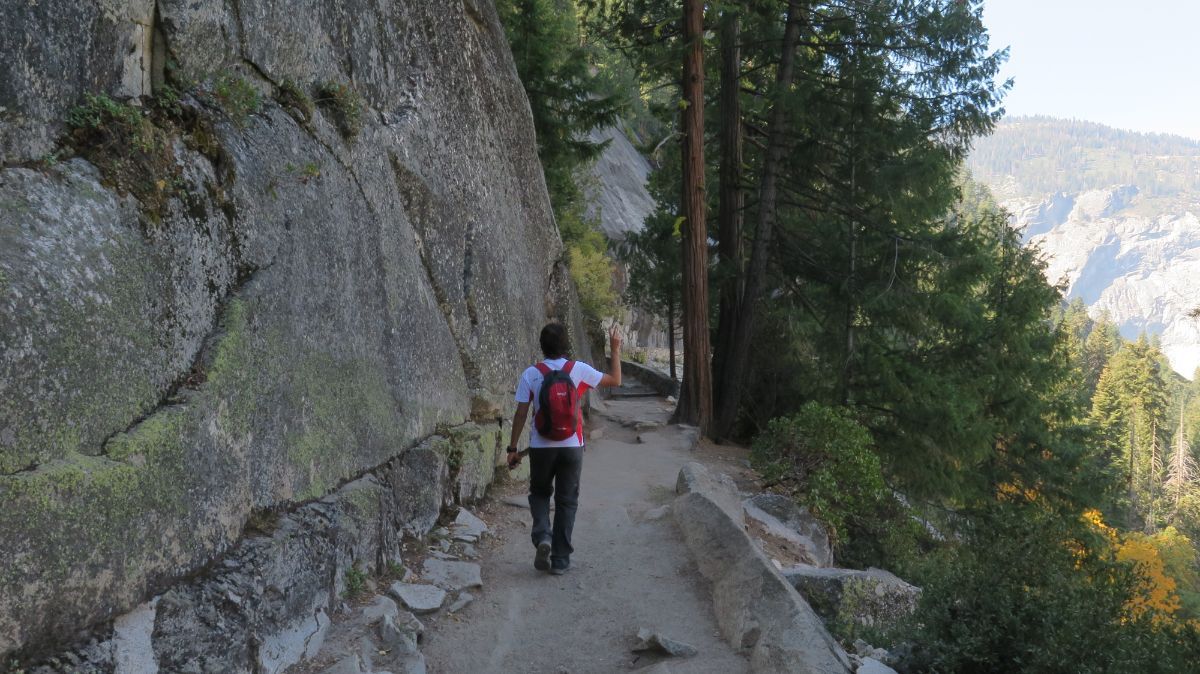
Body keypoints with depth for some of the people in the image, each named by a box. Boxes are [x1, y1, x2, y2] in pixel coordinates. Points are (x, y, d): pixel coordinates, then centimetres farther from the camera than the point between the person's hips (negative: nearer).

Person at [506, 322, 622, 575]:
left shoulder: (531, 374, -5)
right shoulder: (579, 370, -5)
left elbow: (521, 413, -4)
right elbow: (615, 380, 6)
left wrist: (513, 447, 3)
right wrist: (615, 349, 15)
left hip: (541, 447, 0)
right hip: (571, 447, 0)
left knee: (539, 493, 21)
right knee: (567, 501, 11)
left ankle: (542, 536, -5)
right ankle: (560, 560, 12)